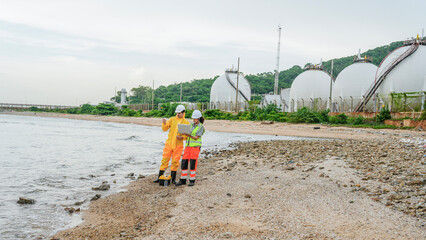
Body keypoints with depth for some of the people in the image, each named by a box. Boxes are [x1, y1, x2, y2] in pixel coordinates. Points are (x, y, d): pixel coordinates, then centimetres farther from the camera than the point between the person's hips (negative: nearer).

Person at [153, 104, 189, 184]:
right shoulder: (172, 119, 4)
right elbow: (165, 129, -1)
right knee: (165, 160, 1)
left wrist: (182, 137, -20)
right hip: (169, 144, 1)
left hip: (178, 145, -1)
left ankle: (173, 178, 14)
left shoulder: (186, 123, 1)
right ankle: (159, 177, 8)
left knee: (175, 162, 3)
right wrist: (164, 123, -22)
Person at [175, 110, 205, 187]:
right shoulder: (191, 125, 14)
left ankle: (192, 181, 3)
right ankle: (183, 180, 9)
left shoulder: (201, 127, -6)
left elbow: (196, 138, -15)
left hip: (195, 146, -6)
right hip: (188, 146, 6)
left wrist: (188, 135, -28)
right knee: (184, 163, 1)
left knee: (193, 164, -8)